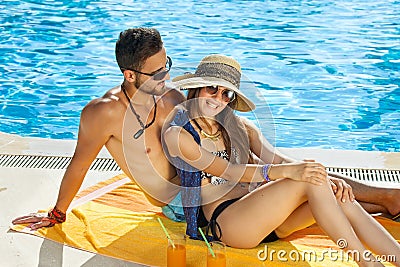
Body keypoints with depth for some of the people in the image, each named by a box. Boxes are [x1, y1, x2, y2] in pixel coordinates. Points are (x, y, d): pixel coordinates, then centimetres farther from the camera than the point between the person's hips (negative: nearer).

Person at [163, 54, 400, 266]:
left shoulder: (239, 126, 16)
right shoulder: (177, 134, -3)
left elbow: (278, 160, 6)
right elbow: (228, 171, -13)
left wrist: (328, 180, -12)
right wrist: (286, 171, -27)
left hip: (261, 217, 6)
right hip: (225, 221, -6)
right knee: (311, 182, -24)